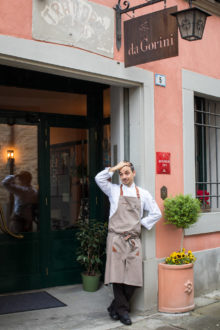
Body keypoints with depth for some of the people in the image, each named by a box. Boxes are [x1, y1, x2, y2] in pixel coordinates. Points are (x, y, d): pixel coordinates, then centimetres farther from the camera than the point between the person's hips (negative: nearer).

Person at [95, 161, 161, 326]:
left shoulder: (143, 194, 13)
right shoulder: (114, 190, 10)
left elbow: (156, 214, 15)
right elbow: (99, 178, -5)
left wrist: (141, 223, 6)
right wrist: (116, 167, 0)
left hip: (134, 240, 2)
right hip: (116, 238, -2)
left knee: (133, 277, -2)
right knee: (117, 274, -7)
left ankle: (115, 307, 15)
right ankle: (122, 310, 6)